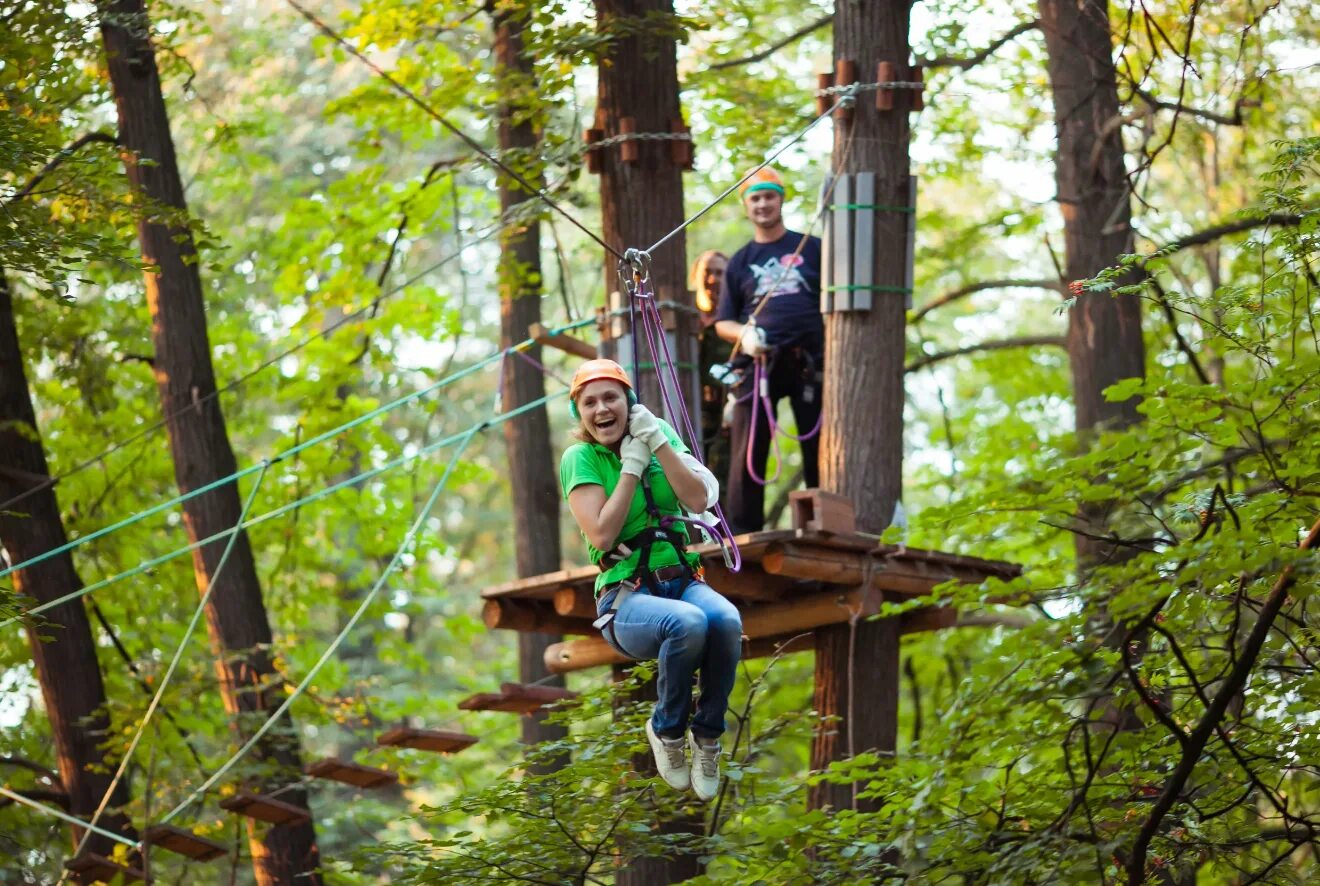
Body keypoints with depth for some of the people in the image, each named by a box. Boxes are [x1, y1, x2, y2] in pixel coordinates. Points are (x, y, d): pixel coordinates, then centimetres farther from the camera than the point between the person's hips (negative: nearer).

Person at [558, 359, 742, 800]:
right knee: (688, 624, -38)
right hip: (626, 597, -3)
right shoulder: (580, 457, -2)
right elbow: (601, 535, -14)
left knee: (726, 620, -33)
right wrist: (631, 465, -11)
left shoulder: (661, 435, 9)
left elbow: (698, 500, -5)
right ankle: (667, 730, -10)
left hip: (683, 579, 3)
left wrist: (657, 442, -11)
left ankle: (706, 734, -11)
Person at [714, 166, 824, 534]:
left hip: (809, 362, 0)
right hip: (758, 364, 0)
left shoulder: (812, 249, 14)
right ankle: (741, 537, -5)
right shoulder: (740, 262, 17)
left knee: (818, 451, 0)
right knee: (748, 453, -6)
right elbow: (722, 322, 15)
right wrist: (743, 334, -7)